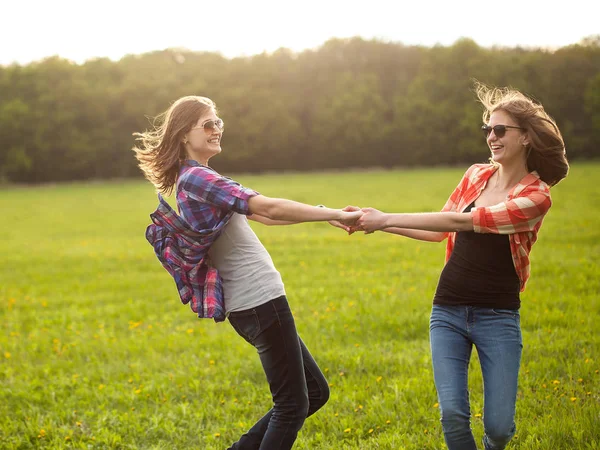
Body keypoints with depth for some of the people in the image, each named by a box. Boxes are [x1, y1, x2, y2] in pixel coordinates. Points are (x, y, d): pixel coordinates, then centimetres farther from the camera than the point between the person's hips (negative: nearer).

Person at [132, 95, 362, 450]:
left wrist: (327, 215, 10)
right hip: (261, 301, -10)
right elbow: (269, 207, -21)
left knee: (315, 392, 16)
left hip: (251, 304, 10)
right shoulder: (197, 178, -14)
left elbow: (259, 215, 17)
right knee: (292, 405, -2)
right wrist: (336, 215, -17)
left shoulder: (193, 180, 16)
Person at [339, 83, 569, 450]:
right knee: (453, 414, -10)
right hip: (448, 312, 3)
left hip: (498, 317, -3)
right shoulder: (477, 175, 6)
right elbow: (442, 230, 16)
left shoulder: (537, 195, -11)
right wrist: (378, 223, 6)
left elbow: (462, 221, -20)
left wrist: (388, 218, -21)